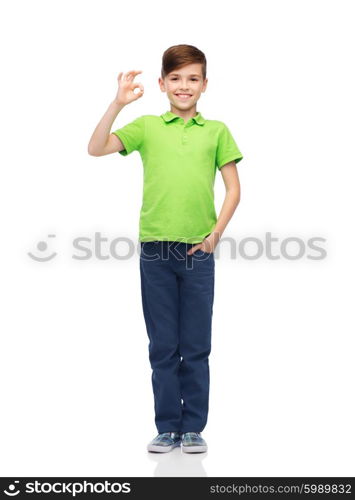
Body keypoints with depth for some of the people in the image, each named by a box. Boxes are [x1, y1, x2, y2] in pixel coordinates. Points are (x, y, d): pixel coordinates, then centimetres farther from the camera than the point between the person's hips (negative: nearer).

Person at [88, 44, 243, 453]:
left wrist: (216, 233, -4)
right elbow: (96, 148, -4)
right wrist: (118, 104, -13)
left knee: (196, 346, 6)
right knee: (163, 346, 7)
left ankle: (193, 427, 17)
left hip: (198, 251, 0)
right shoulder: (147, 126, 7)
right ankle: (167, 427, 17)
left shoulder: (216, 131, 7)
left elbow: (233, 189, 6)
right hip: (155, 249, 0)